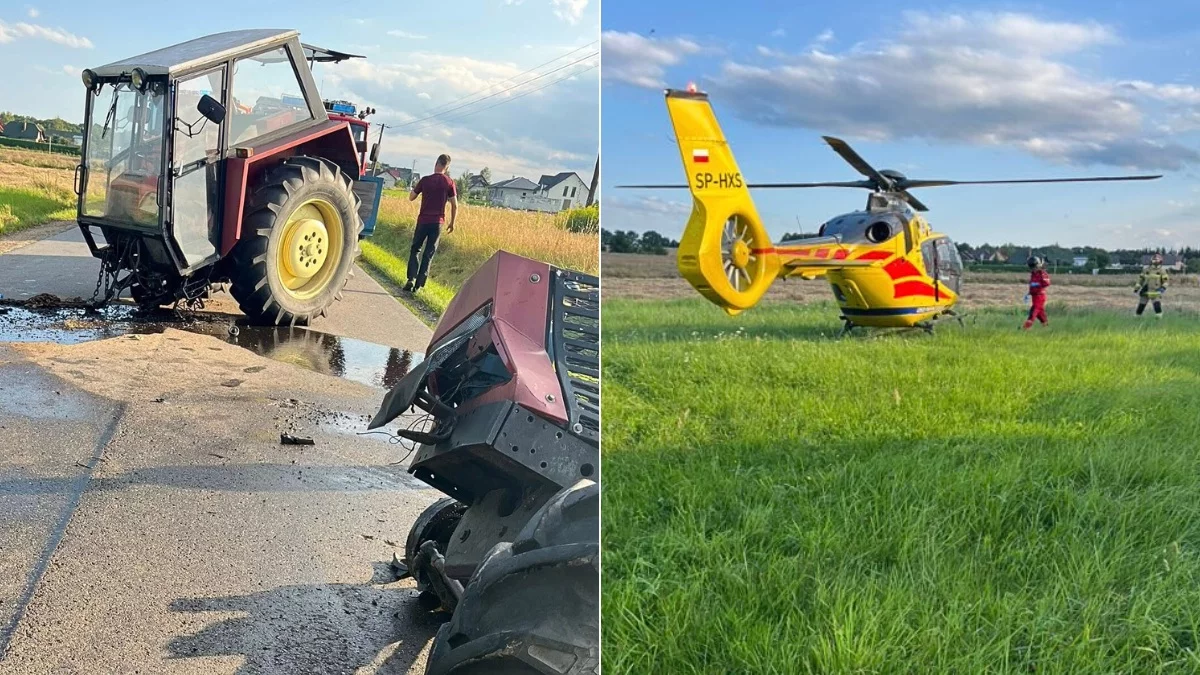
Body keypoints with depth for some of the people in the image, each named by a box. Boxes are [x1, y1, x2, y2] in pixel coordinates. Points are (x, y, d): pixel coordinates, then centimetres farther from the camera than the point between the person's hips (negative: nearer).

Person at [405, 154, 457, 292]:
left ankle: (411, 279, -3)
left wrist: (416, 186, 22)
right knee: (428, 254, 7)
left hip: (423, 220, 0)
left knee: (415, 249, 13)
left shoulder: (425, 180, -3)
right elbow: (454, 205, -3)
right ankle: (419, 284, 5)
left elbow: (411, 197, 6)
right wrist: (452, 223, 8)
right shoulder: (449, 182, -4)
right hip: (437, 222, 0)